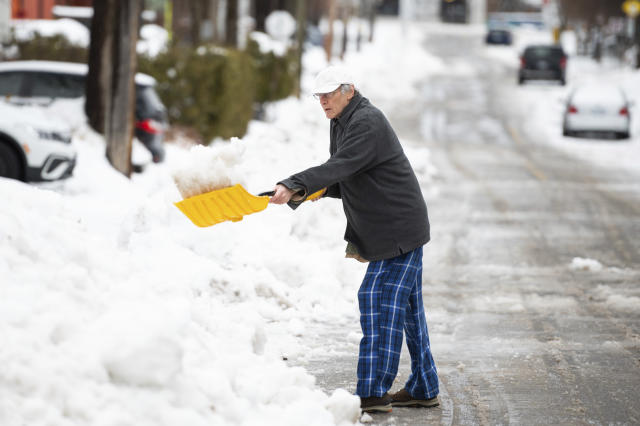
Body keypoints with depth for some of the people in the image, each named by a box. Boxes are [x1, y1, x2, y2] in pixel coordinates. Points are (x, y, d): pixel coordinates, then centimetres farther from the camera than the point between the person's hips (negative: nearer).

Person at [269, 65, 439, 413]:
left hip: (398, 228, -10)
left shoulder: (367, 123, -18)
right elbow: (343, 182, 21)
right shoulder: (341, 124, 14)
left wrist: (294, 186, -43)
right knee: (405, 307, 14)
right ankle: (423, 389, 22)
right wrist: (316, 189, -1)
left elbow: (340, 166, -33)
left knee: (378, 300, -15)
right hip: (383, 230, 10)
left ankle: (373, 392, -17)